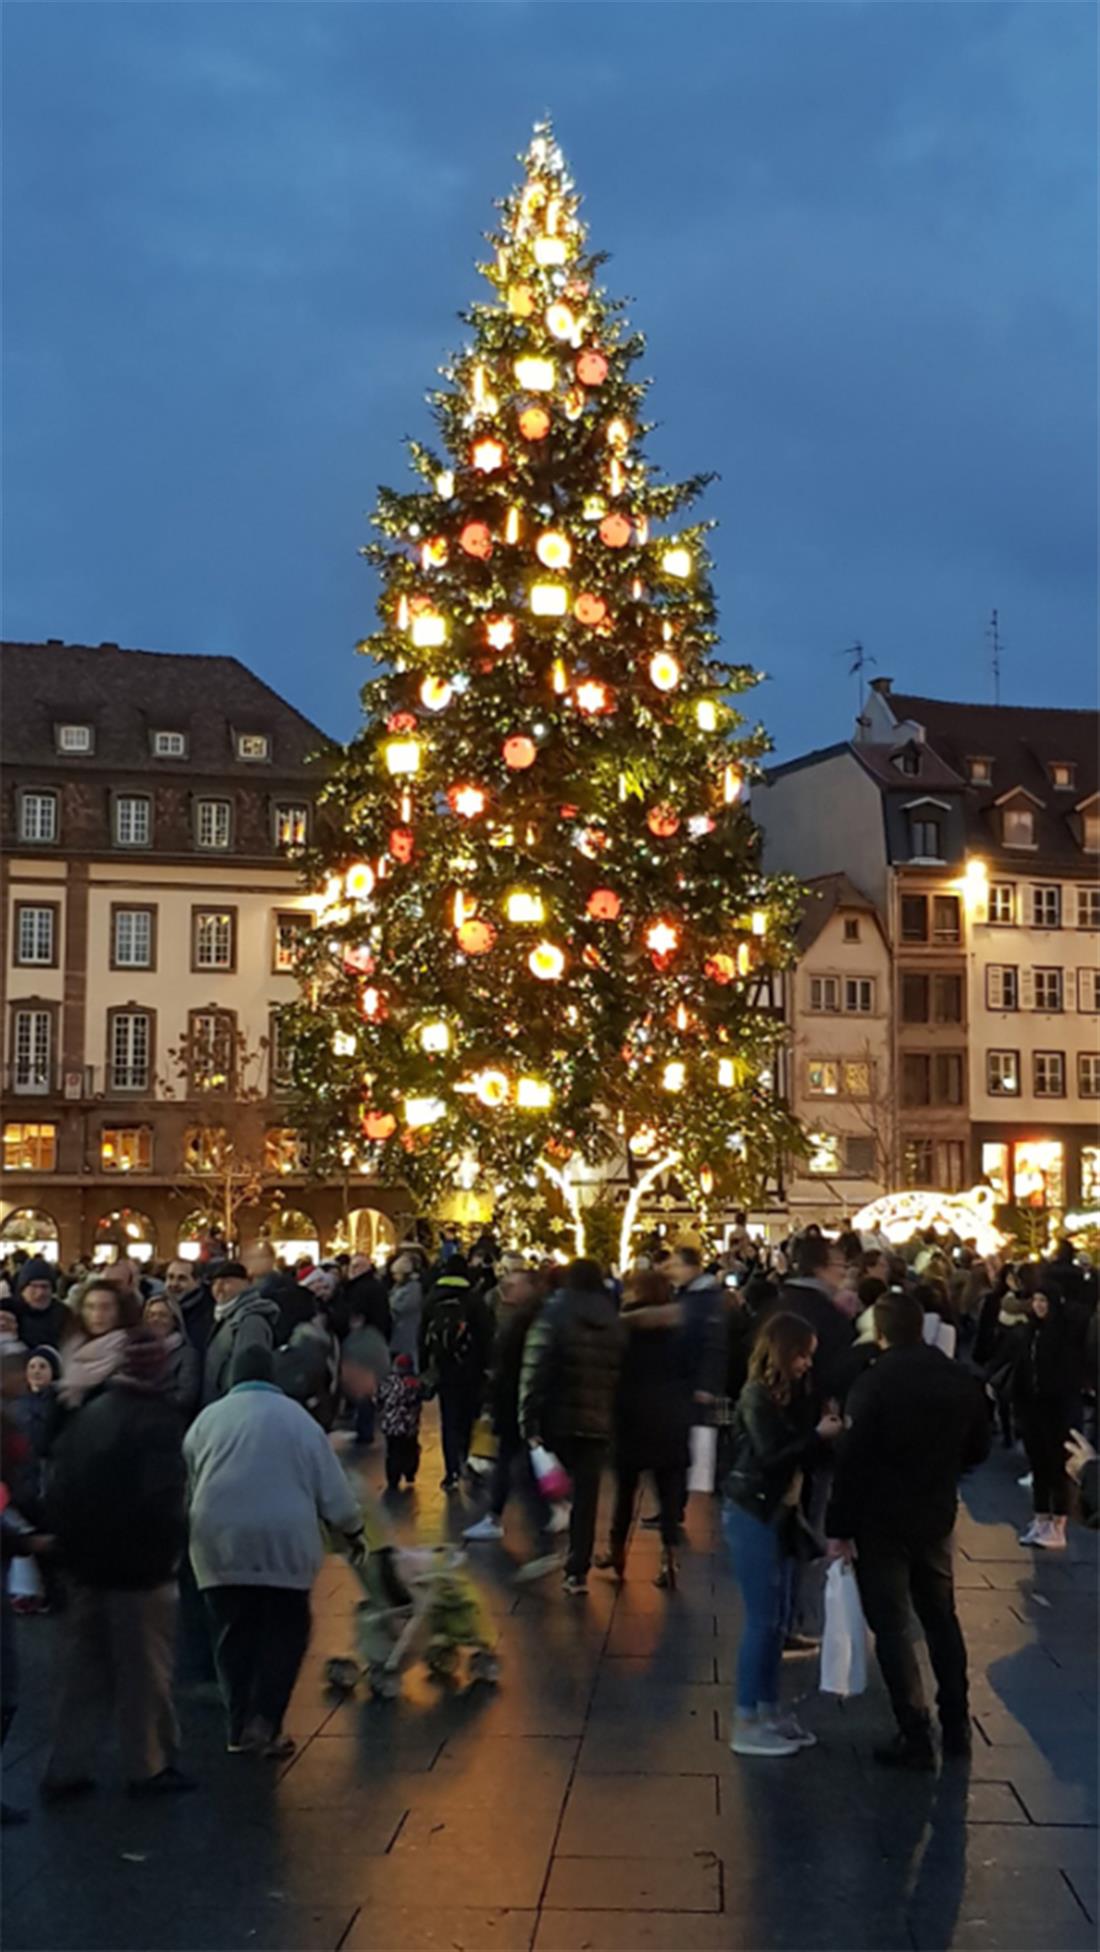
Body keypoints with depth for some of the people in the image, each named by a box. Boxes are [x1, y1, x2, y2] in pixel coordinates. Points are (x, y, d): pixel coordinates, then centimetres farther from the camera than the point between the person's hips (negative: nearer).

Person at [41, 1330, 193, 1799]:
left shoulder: (87, 1412, 4)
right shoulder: (157, 1417, -16)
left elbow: (58, 1485, 6)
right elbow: (162, 1494, -22)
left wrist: (70, 1544, 12)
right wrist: (168, 1547, -6)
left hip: (86, 1561, 6)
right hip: (138, 1564, -6)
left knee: (83, 1669, 14)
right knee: (145, 1672, 6)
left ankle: (67, 1769, 17)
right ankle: (150, 1768, 15)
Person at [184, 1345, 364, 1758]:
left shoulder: (207, 1418, 9)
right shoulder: (296, 1417, 5)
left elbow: (186, 1487, 16)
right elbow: (330, 1485, 6)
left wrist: (195, 1530, 32)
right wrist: (352, 1530, 19)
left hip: (220, 1541, 2)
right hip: (283, 1540, -2)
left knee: (233, 1633, 11)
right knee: (284, 1632, 8)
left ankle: (240, 1727, 13)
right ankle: (264, 1723, -1)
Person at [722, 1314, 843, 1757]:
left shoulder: (791, 1394, 8)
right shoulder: (758, 1397, -15)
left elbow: (796, 1453, 5)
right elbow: (771, 1457, -21)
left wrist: (824, 1427, -9)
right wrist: (819, 1435, -17)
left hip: (777, 1512, 8)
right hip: (752, 1514, -8)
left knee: (777, 1617, 12)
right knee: (762, 1619, -5)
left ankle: (767, 1711, 21)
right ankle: (746, 1724, 2)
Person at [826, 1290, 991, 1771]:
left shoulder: (875, 1383, -18)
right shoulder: (961, 1379, -2)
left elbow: (852, 1459, -19)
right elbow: (978, 1449, 7)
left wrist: (839, 1527, -13)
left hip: (880, 1521, -5)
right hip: (936, 1517, 5)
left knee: (892, 1627, 3)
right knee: (941, 1618, 20)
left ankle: (915, 1738, 3)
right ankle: (956, 1725, 27)